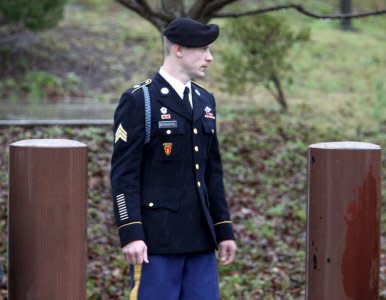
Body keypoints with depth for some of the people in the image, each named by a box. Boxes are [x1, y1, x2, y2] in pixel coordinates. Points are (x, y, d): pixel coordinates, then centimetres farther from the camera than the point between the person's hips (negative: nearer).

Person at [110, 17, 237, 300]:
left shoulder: (205, 101, 14)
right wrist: (131, 234, -19)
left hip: (200, 236, 7)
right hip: (157, 238, -7)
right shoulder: (139, 101, -8)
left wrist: (224, 230, 14)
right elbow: (124, 173, -12)